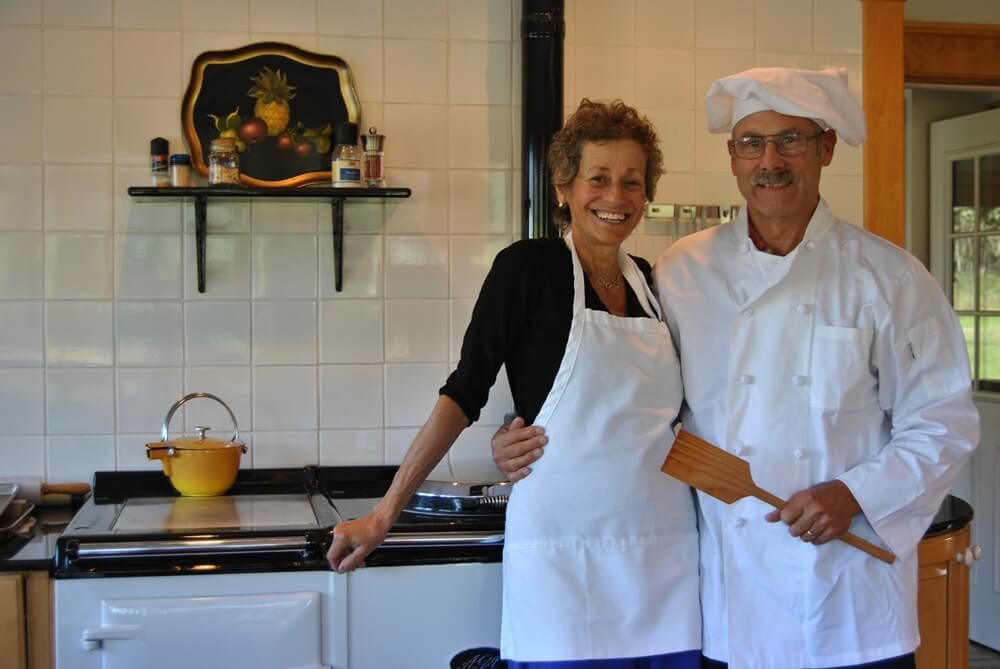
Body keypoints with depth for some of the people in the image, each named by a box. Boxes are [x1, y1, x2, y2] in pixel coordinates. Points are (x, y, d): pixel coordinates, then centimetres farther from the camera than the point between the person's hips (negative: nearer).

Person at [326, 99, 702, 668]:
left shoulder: (653, 283, 10)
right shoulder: (529, 267, -5)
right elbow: (465, 391, -5)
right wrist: (385, 513, -8)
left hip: (665, 555, 5)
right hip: (563, 554, -5)